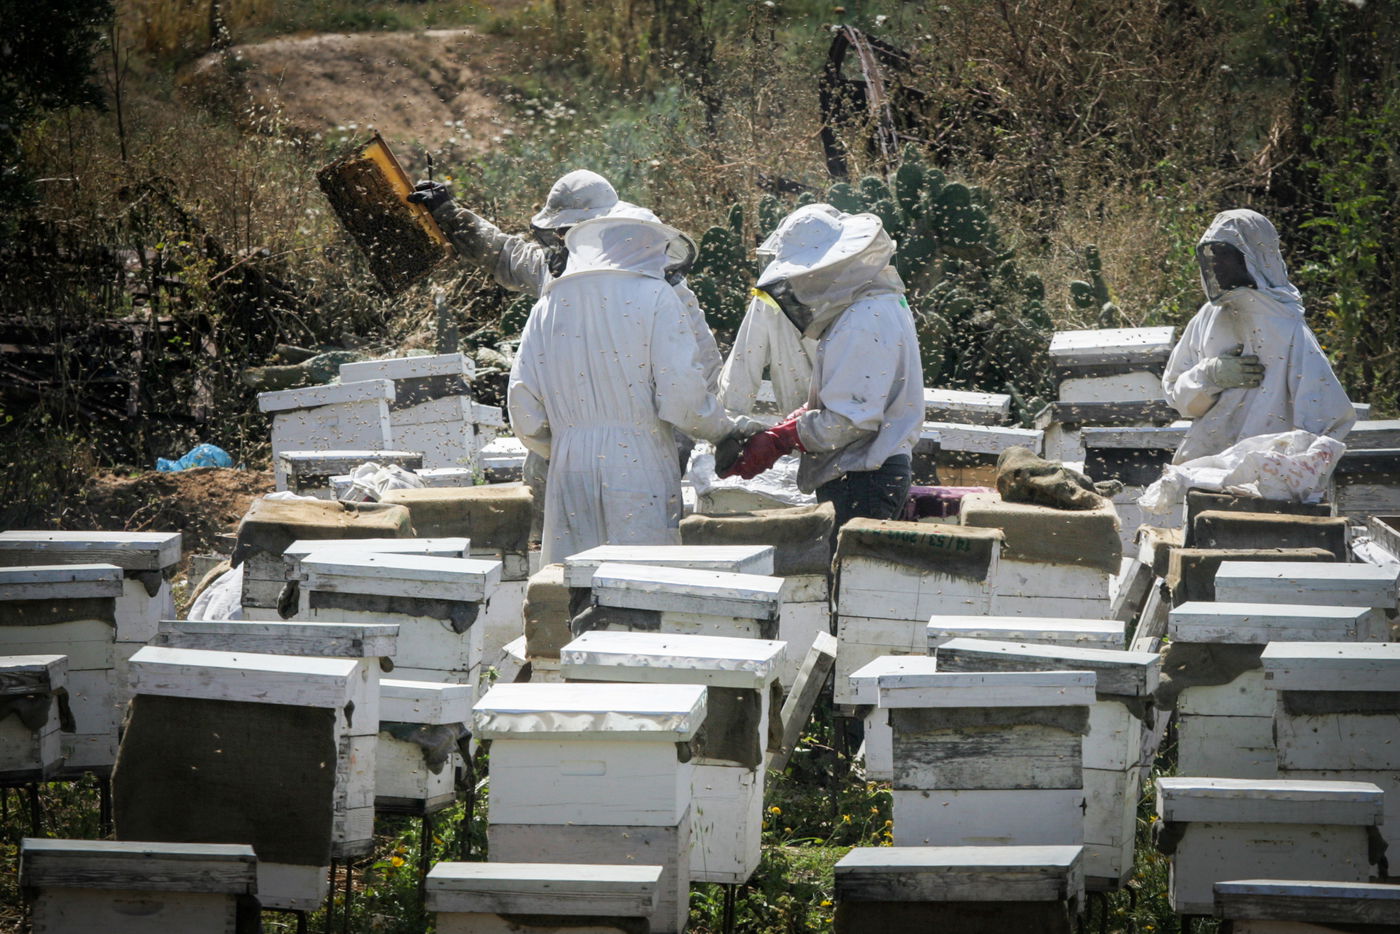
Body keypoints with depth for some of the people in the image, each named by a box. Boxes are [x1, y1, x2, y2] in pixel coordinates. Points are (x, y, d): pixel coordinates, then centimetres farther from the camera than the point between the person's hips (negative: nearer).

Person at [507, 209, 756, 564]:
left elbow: (524, 411, 9)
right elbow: (681, 398, -10)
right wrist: (727, 431, 7)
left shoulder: (549, 305, 12)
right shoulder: (654, 297, -2)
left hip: (569, 477, 4)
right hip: (638, 469, -4)